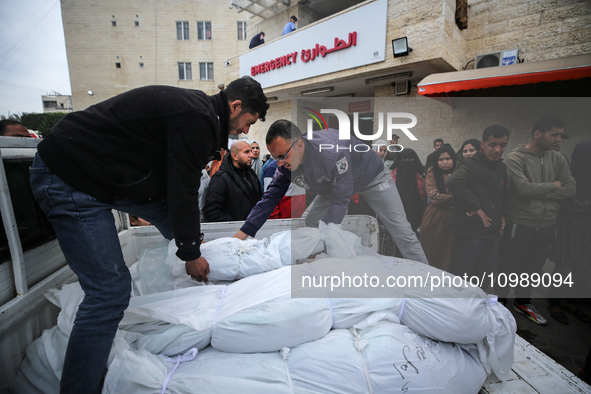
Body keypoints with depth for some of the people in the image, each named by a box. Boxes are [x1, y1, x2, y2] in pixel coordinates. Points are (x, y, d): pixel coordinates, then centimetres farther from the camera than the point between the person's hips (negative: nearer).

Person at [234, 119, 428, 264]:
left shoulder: (333, 152, -43)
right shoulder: (286, 163, -21)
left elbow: (340, 201, -39)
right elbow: (271, 197, -16)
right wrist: (243, 233, -22)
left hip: (372, 177, -6)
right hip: (334, 184, 6)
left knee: (400, 230, -8)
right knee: (311, 222, -1)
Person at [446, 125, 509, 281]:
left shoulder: (502, 167, 11)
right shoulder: (471, 164, -15)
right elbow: (453, 182, -36)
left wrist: (502, 214, 10)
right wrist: (476, 208, -28)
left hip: (493, 231, 8)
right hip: (471, 231, -8)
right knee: (463, 276, 3)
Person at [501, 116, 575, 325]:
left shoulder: (558, 159, 6)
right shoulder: (515, 158, -11)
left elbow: (571, 189, -2)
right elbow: (523, 188, -22)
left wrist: (538, 193, -12)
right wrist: (553, 186, -8)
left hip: (547, 224, 5)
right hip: (520, 223, -5)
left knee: (534, 267, 17)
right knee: (512, 267, 5)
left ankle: (523, 302, 36)